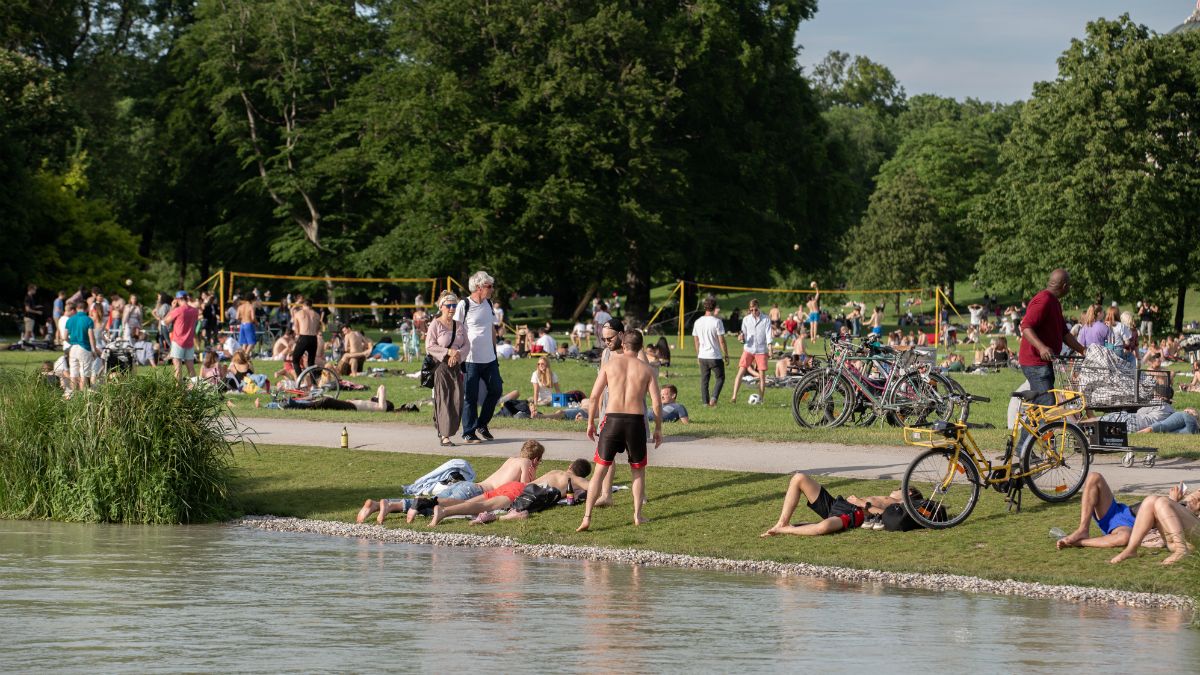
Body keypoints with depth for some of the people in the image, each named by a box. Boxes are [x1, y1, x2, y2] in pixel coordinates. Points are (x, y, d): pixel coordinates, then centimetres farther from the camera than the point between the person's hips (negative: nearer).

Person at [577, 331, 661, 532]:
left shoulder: (610, 365, 5)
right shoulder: (646, 369, 6)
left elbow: (594, 396, 2)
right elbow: (657, 402, 1)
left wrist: (590, 422, 12)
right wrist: (658, 429, 11)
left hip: (612, 419, 0)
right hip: (636, 421, 0)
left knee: (600, 470, 6)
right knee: (638, 470, 20)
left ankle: (587, 517, -2)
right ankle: (638, 515, 19)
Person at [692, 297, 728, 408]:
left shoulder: (698, 322, 3)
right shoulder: (717, 321, -14)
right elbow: (721, 341, -12)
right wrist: (726, 355, -2)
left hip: (702, 356, 5)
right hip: (715, 357, -5)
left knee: (704, 379, 13)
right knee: (720, 378, 9)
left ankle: (705, 402, 12)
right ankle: (714, 398, -10)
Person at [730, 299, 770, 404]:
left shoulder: (765, 320, 1)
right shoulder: (746, 320, 7)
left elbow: (768, 334, -4)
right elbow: (744, 336, 10)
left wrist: (769, 345, -20)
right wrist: (741, 338, -14)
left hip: (761, 350, -1)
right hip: (748, 349, 1)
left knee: (762, 375, 0)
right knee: (740, 372, -10)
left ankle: (760, 399, 11)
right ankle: (734, 397, -13)